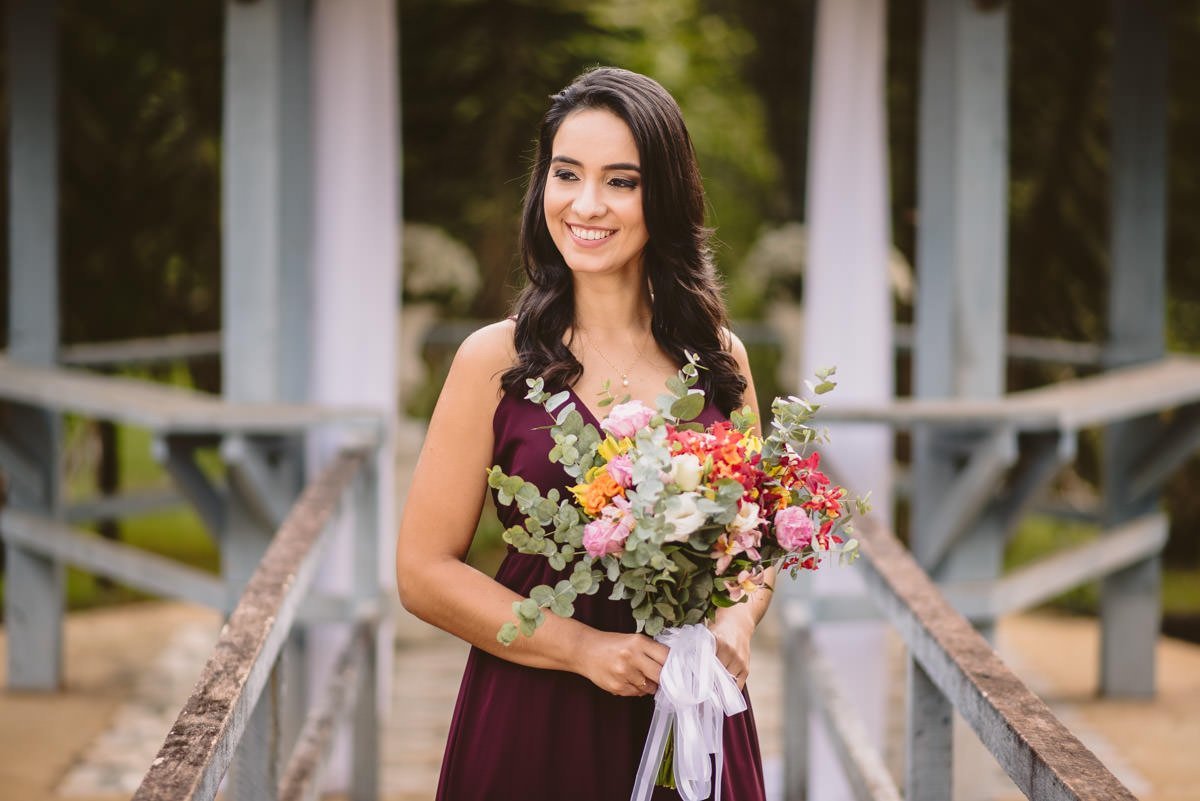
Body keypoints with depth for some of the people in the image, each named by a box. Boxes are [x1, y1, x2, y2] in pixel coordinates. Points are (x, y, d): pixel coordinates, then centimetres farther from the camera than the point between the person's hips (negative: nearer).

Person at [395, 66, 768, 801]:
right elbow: (425, 571, -6)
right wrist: (582, 648, -16)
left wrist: (736, 624, -8)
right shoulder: (496, 361, -5)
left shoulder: (719, 359, 3)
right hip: (531, 727, -2)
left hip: (690, 725, 2)